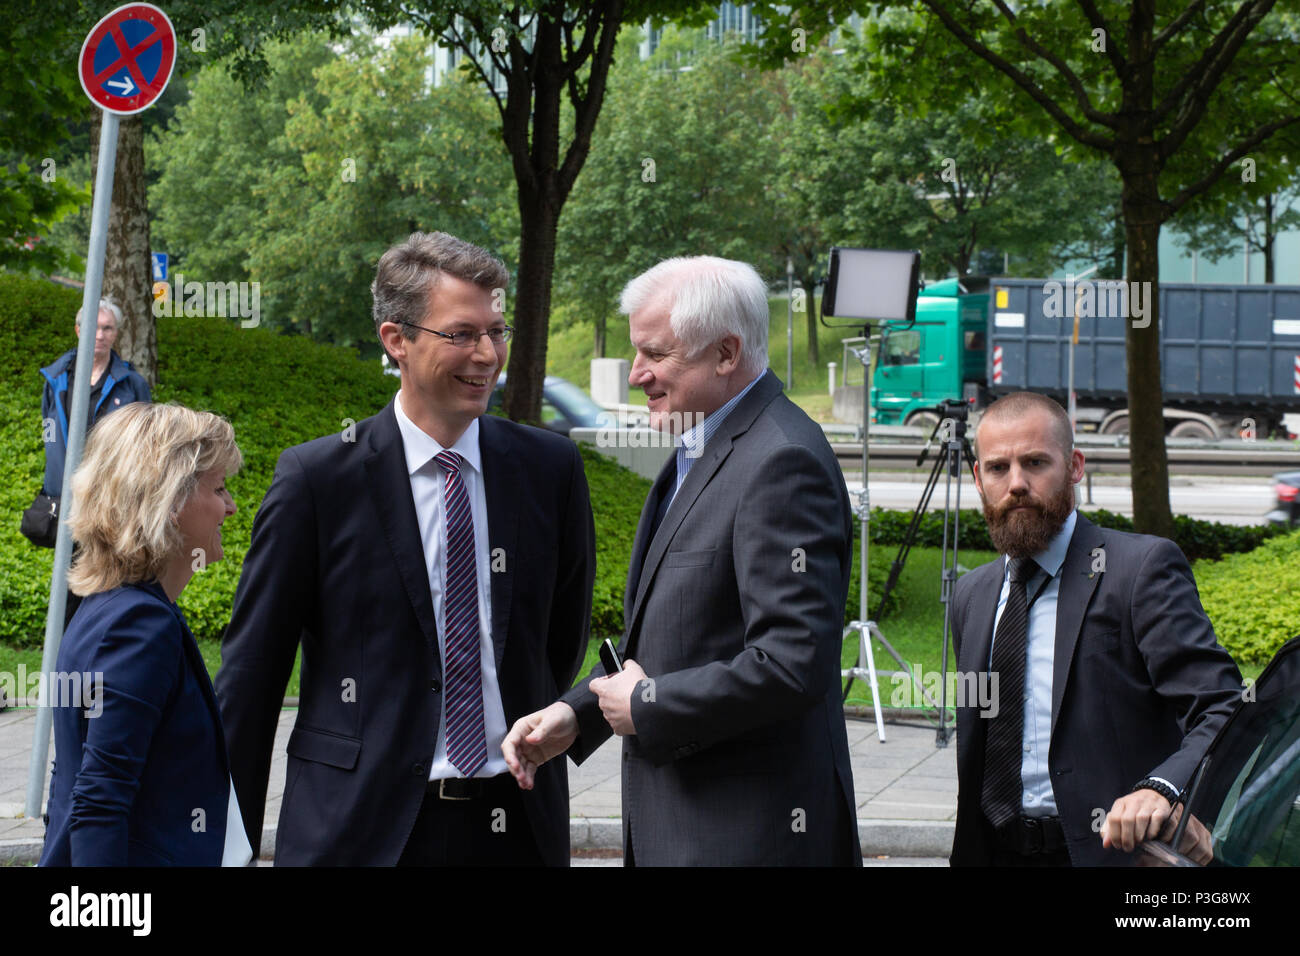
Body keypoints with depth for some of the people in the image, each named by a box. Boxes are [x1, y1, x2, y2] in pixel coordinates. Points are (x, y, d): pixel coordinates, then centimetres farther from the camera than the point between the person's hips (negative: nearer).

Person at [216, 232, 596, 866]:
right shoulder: (317, 479, -5)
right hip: (360, 830, -3)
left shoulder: (550, 468, 3)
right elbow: (250, 674, -2)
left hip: (516, 829, 3)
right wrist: (229, 839, -2)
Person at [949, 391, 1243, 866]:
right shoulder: (972, 595, 15)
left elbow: (1221, 713, -14)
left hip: (1110, 848, -3)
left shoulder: (1144, 568, -5)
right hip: (996, 852, 3)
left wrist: (1162, 788, -31)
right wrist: (969, 853, 9)